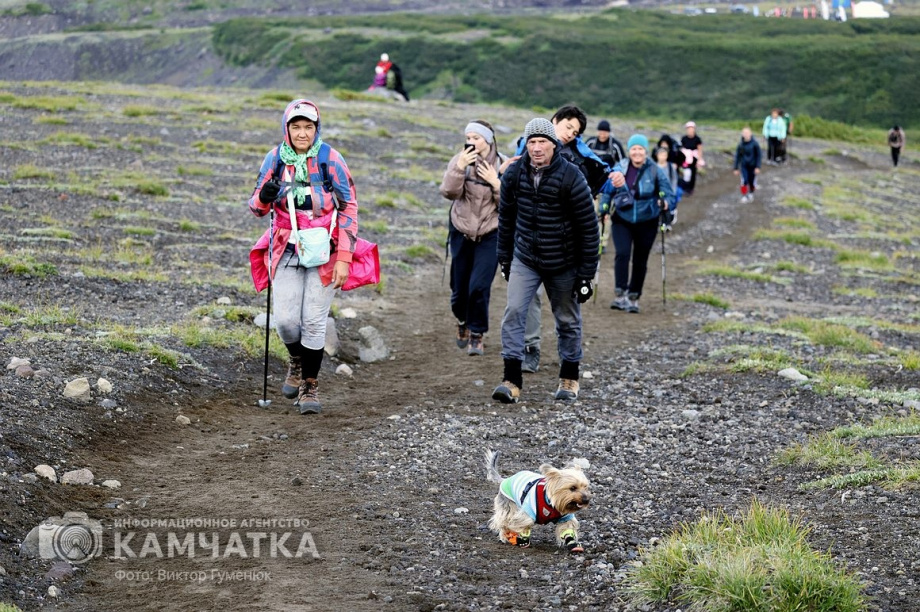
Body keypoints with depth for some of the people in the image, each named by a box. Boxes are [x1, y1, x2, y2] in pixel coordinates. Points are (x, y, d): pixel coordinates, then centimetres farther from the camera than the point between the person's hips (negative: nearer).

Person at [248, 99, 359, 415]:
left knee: (314, 321, -3)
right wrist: (264, 197, -18)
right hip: (286, 251, 2)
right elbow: (256, 208, 7)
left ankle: (309, 386, 13)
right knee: (285, 320, -3)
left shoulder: (330, 159, -8)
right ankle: (296, 360, 30)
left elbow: (349, 208, -5)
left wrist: (344, 258, -10)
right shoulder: (275, 158, 0)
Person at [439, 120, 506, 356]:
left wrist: (496, 183, -19)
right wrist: (460, 167, -26)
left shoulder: (502, 165, -5)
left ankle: (477, 335, 7)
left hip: (489, 235, -1)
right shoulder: (460, 160, -4)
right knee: (459, 287, 10)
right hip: (461, 232, 2)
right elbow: (449, 192, -15)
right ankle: (462, 321, 40)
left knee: (479, 286, -11)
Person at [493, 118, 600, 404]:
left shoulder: (571, 177, -17)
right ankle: (512, 380, -10)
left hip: (564, 265, -2)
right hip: (525, 260, 2)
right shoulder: (514, 173, -6)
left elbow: (589, 227, -12)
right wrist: (504, 258, 12)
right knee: (513, 312, -12)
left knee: (568, 321, 10)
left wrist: (586, 274, -11)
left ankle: (569, 378, 29)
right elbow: (506, 217, 10)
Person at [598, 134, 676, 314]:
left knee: (640, 261, 7)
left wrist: (666, 204, -26)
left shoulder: (656, 171, -7)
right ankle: (621, 295, -18)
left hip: (646, 223, 0)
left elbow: (669, 195, -5)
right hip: (622, 220, 0)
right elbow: (607, 191, 8)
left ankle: (634, 298, 20)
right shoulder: (620, 169, -3)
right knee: (622, 254, -18)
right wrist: (603, 209, -5)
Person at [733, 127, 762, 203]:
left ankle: (751, 194, 35)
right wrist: (736, 169, 5)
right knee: (744, 181, -14)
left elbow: (758, 156, -6)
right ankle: (744, 196, 1)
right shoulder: (740, 145, -7)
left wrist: (758, 167, -10)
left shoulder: (755, 144, -13)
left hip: (752, 166, -1)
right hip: (744, 166, 1)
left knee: (752, 182, 7)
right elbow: (737, 157, 2)